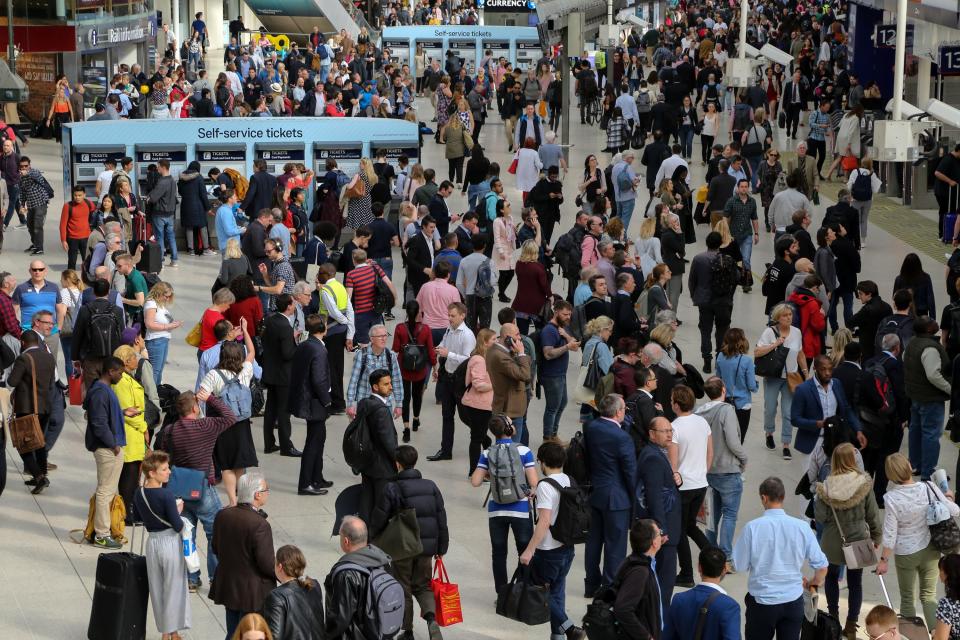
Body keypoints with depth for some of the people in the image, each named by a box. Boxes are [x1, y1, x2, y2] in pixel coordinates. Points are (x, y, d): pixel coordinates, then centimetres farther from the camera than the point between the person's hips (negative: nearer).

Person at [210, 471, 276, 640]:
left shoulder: (222, 516, -4)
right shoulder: (259, 524, -26)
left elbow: (215, 548, 8)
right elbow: (267, 564, -22)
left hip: (226, 586, 7)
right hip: (253, 594, -7)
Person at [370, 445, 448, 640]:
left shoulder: (392, 489, -12)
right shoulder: (431, 487, 1)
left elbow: (378, 521, -7)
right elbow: (441, 519, 5)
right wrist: (441, 548, 13)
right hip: (426, 547, 4)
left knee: (403, 589, 11)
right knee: (422, 586, 17)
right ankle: (431, 618, -9)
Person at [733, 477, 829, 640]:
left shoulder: (752, 527, -14)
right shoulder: (802, 527, -8)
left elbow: (739, 566, -7)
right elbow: (822, 565, -4)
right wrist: (815, 582, 18)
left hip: (762, 601, -2)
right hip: (793, 601, 2)